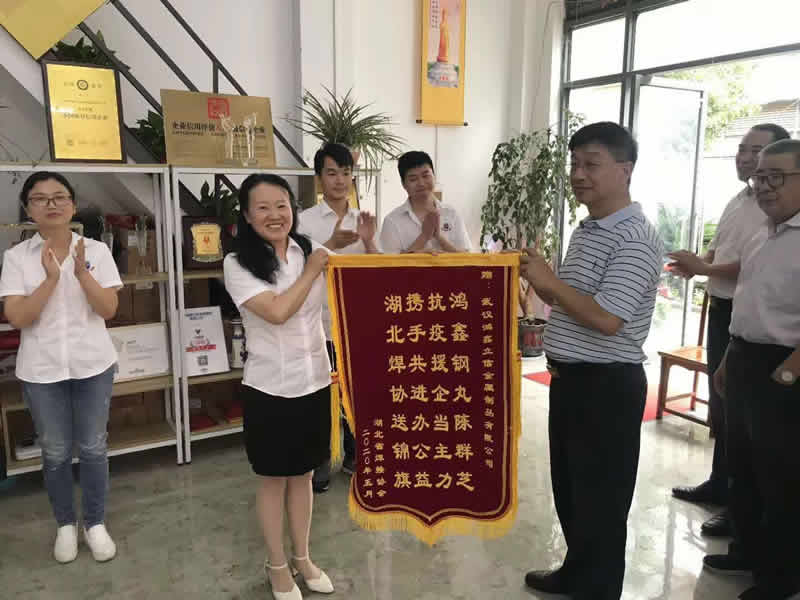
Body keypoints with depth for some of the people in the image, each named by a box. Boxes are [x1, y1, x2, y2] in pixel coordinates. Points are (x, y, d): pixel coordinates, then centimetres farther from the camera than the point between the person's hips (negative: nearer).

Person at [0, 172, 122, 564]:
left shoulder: (96, 250, -3)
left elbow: (108, 309, -8)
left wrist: (82, 273, -21)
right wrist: (51, 279, -21)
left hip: (93, 366, 0)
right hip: (41, 370, 0)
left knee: (93, 449, 9)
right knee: (55, 453, 12)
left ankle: (95, 523, 27)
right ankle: (65, 524, 32)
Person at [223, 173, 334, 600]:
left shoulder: (313, 252, 1)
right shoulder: (238, 264, -9)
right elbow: (277, 311, -21)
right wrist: (312, 271, -12)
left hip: (315, 383, 4)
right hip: (269, 388, -3)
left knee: (303, 474, 19)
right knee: (274, 480, 13)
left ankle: (302, 558, 38)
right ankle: (277, 565, 34)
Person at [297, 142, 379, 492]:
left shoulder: (363, 220, 7)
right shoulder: (305, 220, -4)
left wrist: (369, 243, -14)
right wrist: (333, 244, -22)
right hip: (320, 323, -3)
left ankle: (354, 456, 32)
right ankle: (319, 463, 22)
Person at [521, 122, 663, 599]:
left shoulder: (636, 239, -19)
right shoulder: (586, 230, 11)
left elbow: (605, 318, -27)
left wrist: (549, 282, -18)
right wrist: (539, 279, 2)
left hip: (608, 386, -9)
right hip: (570, 378, 9)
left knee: (599, 497, 7)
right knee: (569, 486, 22)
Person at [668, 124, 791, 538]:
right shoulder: (738, 201, 13)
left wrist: (703, 268, -19)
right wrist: (694, 264, 1)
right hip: (721, 310, 9)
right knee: (721, 403, 18)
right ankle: (719, 484, 34)